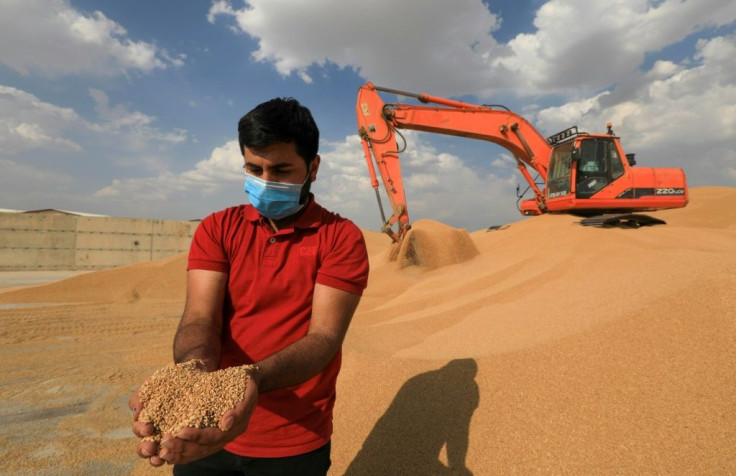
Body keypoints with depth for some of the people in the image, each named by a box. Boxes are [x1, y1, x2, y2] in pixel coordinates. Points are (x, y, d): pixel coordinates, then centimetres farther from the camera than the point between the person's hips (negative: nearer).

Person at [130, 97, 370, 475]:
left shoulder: (341, 237, -12)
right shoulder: (217, 229, -3)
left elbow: (325, 336, -21)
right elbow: (200, 316, -14)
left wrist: (252, 381, -38)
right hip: (207, 432, 3)